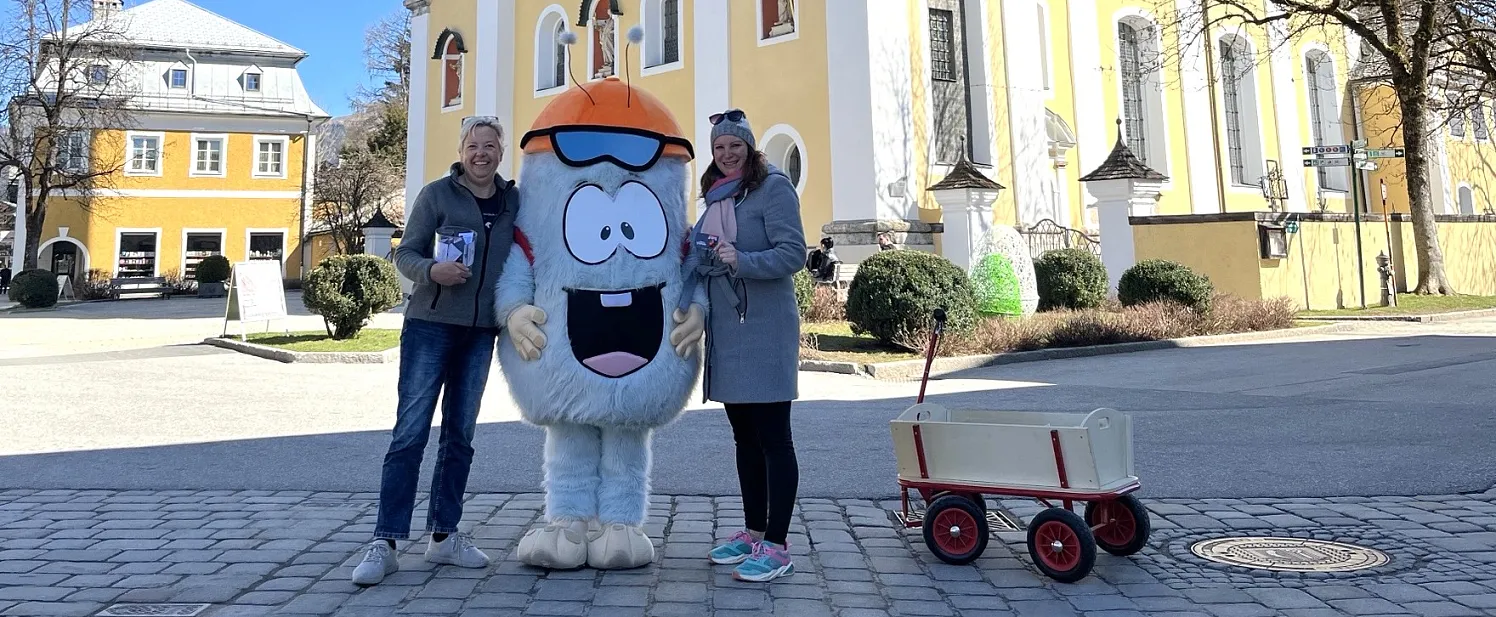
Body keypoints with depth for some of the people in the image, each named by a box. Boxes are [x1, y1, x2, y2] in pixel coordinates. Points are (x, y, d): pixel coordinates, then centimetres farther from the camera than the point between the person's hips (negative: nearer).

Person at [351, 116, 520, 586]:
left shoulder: (514, 200, 8)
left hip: (481, 332, 4)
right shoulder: (437, 194, -2)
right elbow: (405, 254, -1)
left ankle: (443, 536, 19)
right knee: (410, 432, -6)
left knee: (460, 435, 9)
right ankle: (385, 543, 0)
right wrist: (432, 270, -22)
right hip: (431, 324, -4)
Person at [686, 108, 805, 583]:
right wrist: (696, 256, 5)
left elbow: (793, 254, -15)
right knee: (744, 436, 14)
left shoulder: (773, 187, -6)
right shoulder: (716, 195, 16)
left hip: (764, 331, -8)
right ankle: (753, 532, 24)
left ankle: (776, 546, 2)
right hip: (726, 330, 8)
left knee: (772, 438, -4)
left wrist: (741, 261, -28)